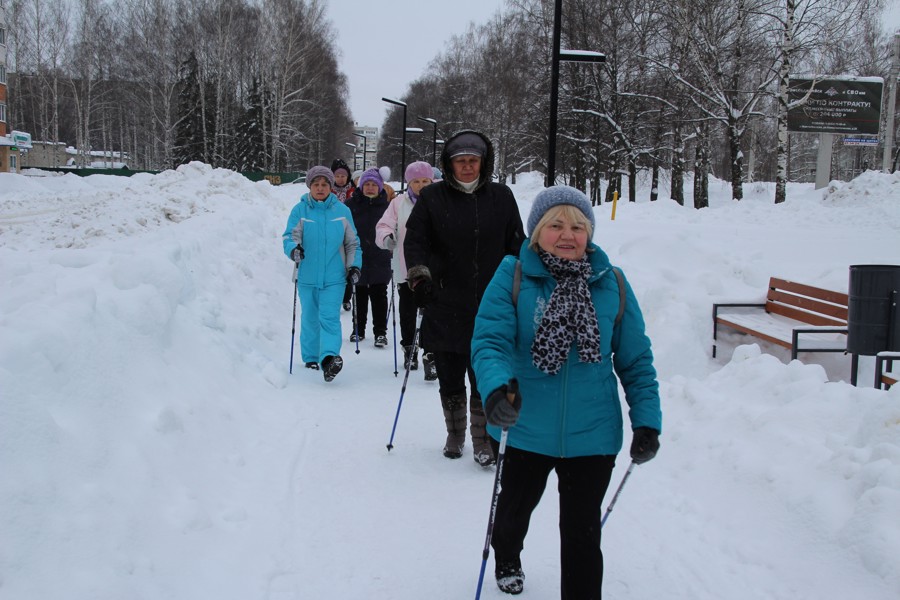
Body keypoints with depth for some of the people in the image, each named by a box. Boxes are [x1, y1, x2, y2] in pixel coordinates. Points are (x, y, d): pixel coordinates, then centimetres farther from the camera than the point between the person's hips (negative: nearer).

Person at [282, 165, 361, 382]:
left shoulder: (342, 211, 5)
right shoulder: (299, 210, 1)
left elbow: (352, 242, 13)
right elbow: (290, 235, -6)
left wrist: (354, 265, 3)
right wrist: (293, 248, -28)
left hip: (334, 277, -1)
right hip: (307, 277, 1)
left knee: (329, 316, -15)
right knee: (310, 319, 11)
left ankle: (329, 357, -24)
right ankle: (311, 357, 26)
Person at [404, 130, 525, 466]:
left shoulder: (501, 198, 6)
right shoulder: (432, 198, 3)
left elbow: (516, 247, 11)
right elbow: (415, 240, 2)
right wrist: (419, 276, -12)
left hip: (490, 308, 0)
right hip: (445, 307, 0)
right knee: (450, 380, 11)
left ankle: (484, 441, 14)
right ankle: (455, 436, 29)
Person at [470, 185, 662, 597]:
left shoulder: (612, 285, -4)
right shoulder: (512, 277, -11)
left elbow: (636, 360, 2)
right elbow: (489, 340, -20)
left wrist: (647, 422, -5)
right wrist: (496, 388, -40)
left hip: (591, 436, -1)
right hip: (523, 430, 1)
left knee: (581, 534, 6)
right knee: (514, 509, 27)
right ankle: (506, 560, 60)